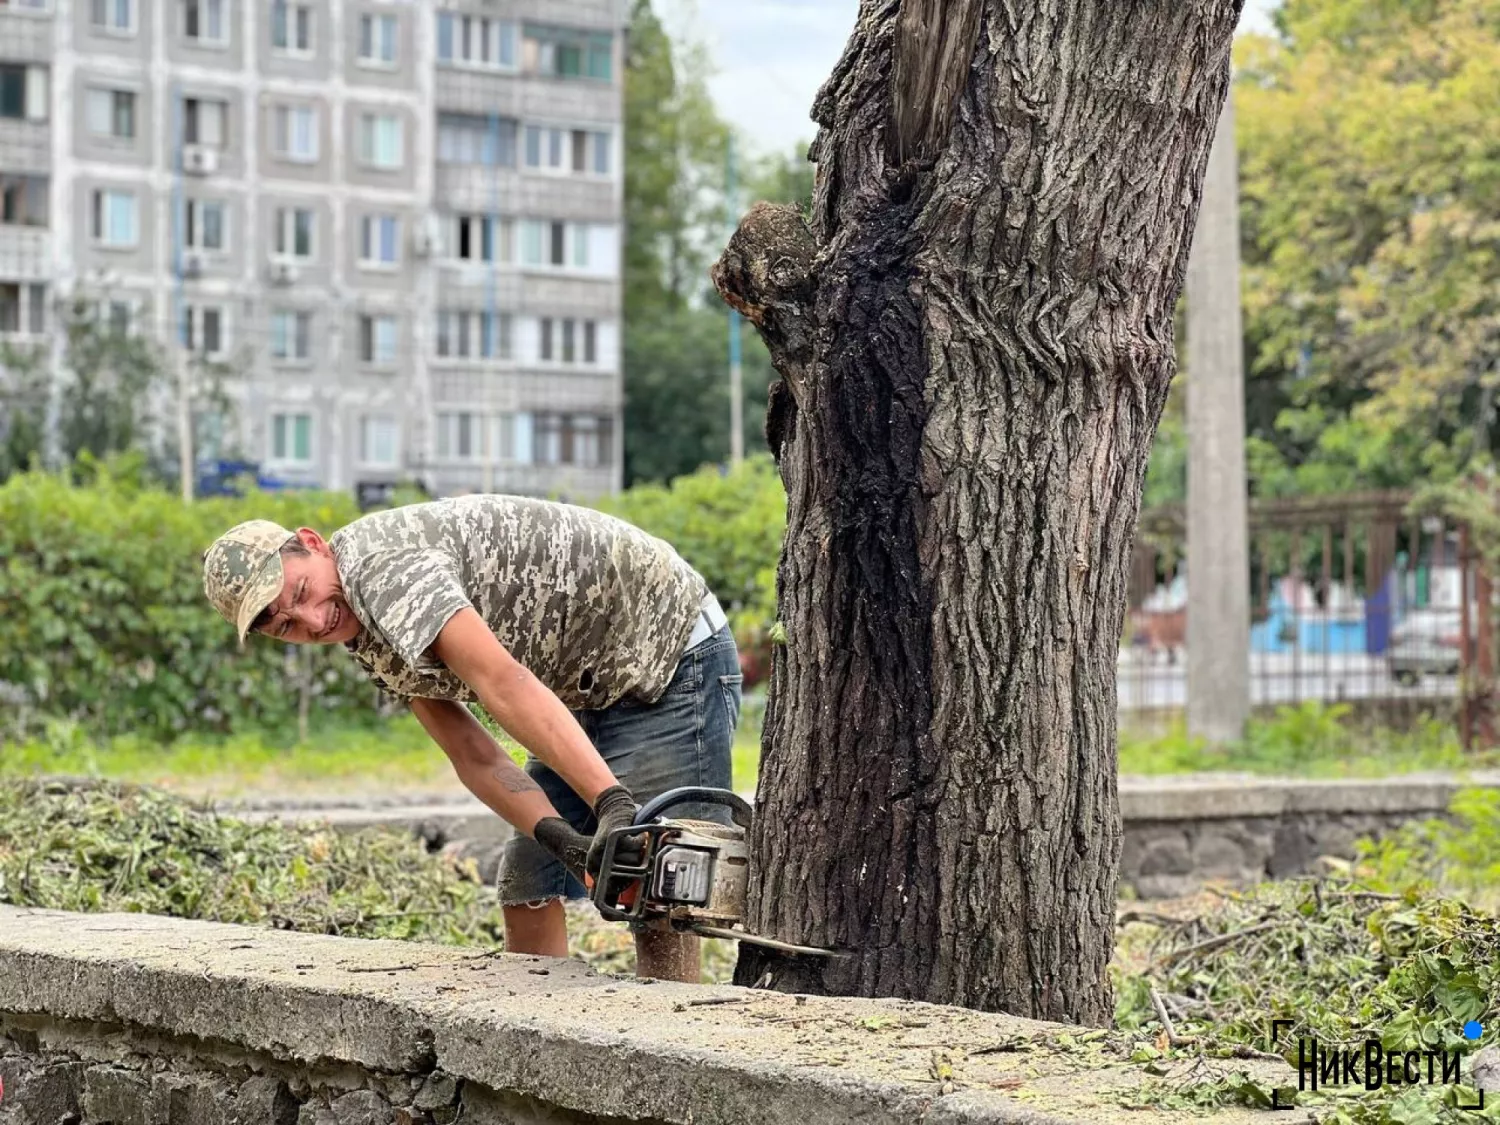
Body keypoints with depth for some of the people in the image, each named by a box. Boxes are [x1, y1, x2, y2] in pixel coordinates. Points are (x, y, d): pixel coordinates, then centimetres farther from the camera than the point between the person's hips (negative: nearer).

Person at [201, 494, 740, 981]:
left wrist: (613, 802, -46)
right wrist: (558, 836, -22)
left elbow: (503, 685, -37)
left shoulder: (380, 564, -25)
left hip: (672, 651, -10)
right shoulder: (368, 639, 5)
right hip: (599, 688, 10)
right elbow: (476, 759, -3)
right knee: (526, 880, 8)